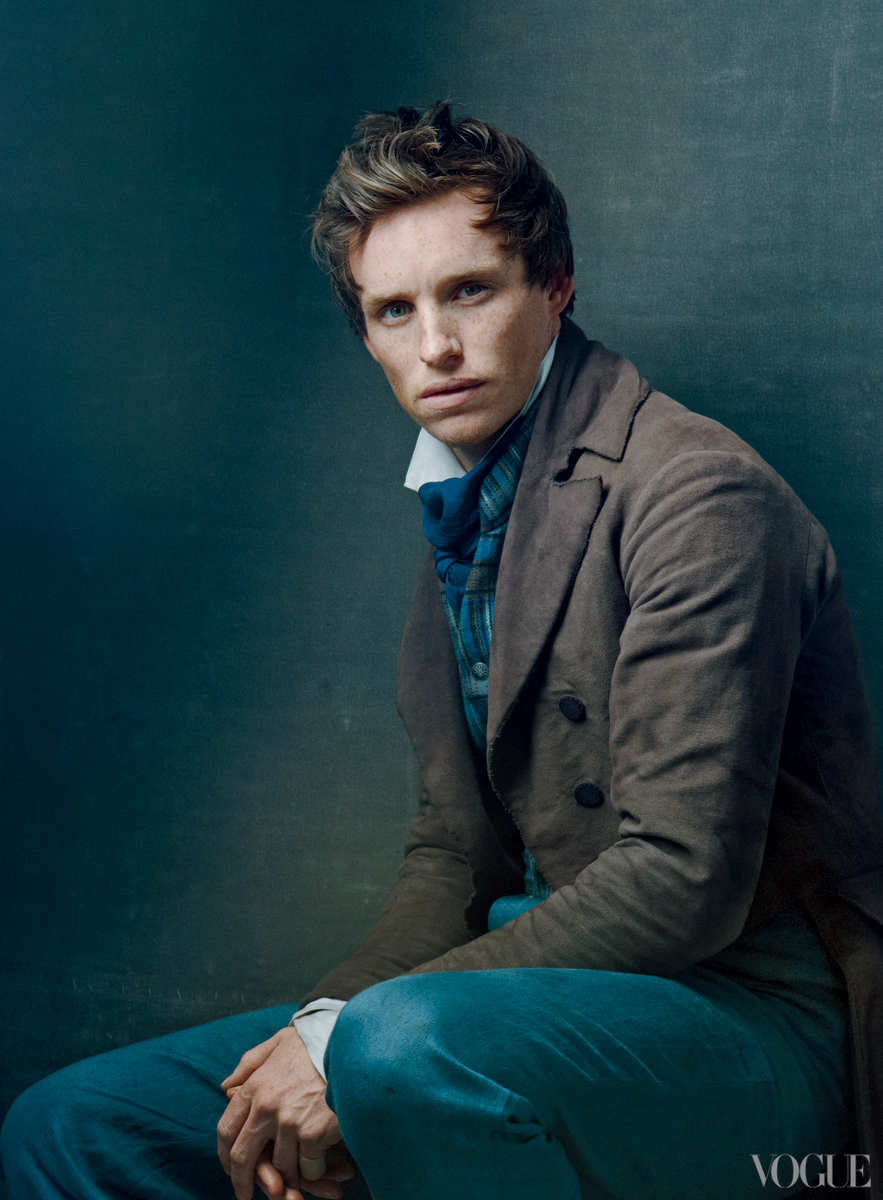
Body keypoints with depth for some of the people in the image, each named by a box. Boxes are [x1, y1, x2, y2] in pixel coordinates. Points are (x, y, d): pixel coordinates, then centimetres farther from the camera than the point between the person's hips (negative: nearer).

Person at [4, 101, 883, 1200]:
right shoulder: (462, 524, 12)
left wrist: (357, 1037, -20)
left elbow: (682, 875, -22)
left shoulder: (697, 492, -15)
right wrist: (329, 1022, -6)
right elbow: (457, 850, 12)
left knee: (408, 1042, -36)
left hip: (754, 1011, -7)